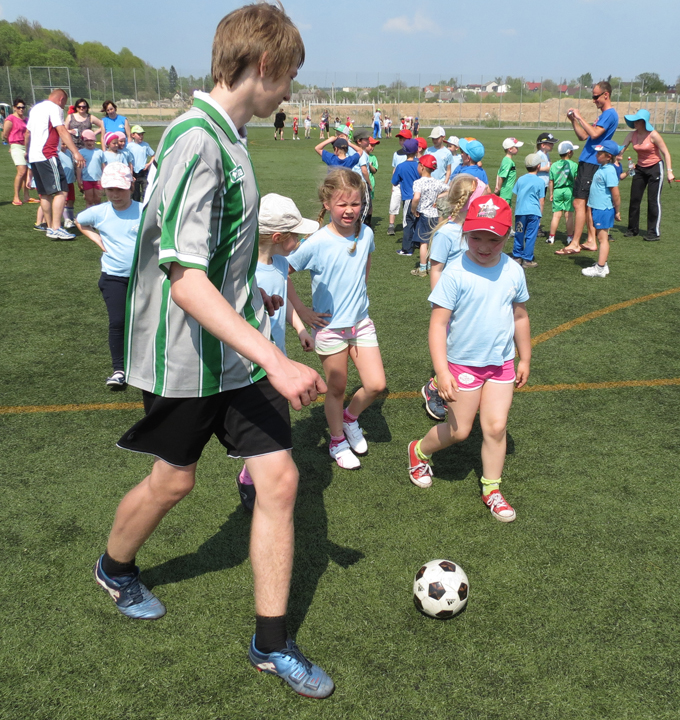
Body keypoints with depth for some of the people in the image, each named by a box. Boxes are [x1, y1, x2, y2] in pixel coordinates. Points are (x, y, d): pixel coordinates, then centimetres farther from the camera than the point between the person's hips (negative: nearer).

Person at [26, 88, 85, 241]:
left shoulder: (35, 108, 22)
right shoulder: (54, 107, -5)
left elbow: (28, 132, 28)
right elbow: (62, 131, -17)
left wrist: (27, 151, 42)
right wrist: (76, 152, -24)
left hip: (33, 156, 10)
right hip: (47, 155, -10)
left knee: (45, 194, 14)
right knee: (61, 191, -12)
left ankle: (50, 227, 18)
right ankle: (56, 228, -19)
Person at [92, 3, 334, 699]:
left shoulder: (225, 136, 7)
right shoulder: (196, 142, -22)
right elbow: (184, 278, -30)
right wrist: (275, 361, -33)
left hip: (238, 347, 8)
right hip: (188, 355, -8)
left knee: (278, 477, 3)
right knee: (173, 479, 14)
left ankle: (271, 644, 18)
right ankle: (114, 569, 48)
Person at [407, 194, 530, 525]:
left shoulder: (513, 271, -3)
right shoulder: (455, 273, -19)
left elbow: (520, 317, 11)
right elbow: (438, 323, -19)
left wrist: (524, 359, 17)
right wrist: (441, 371, -24)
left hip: (501, 363, 4)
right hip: (463, 363, -4)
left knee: (496, 427, 4)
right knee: (459, 430, 7)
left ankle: (492, 490, 23)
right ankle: (419, 451, 37)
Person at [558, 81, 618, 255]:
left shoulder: (610, 114, -10)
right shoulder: (604, 115, 21)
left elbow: (594, 134, -24)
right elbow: (583, 136, 20)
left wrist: (580, 117, -17)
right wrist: (573, 120, 8)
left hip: (591, 163, -10)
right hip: (588, 162, 10)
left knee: (579, 203, -12)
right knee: (587, 203, 12)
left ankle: (574, 244, -12)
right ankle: (591, 241, 17)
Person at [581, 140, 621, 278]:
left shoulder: (609, 171, -19)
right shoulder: (602, 168, 10)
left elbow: (616, 194, -20)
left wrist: (617, 211, -13)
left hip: (604, 209, -9)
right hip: (598, 208, 9)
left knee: (603, 238, -5)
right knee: (602, 238, 15)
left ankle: (600, 269, -1)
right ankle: (602, 264, 24)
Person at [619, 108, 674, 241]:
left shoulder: (653, 135, -17)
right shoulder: (632, 135, -3)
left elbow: (666, 153, -13)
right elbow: (621, 150, -2)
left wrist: (669, 171, -17)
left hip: (655, 168, -6)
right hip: (640, 169, 6)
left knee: (653, 200, -6)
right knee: (634, 199, 5)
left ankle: (654, 233, 0)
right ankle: (633, 229, 19)